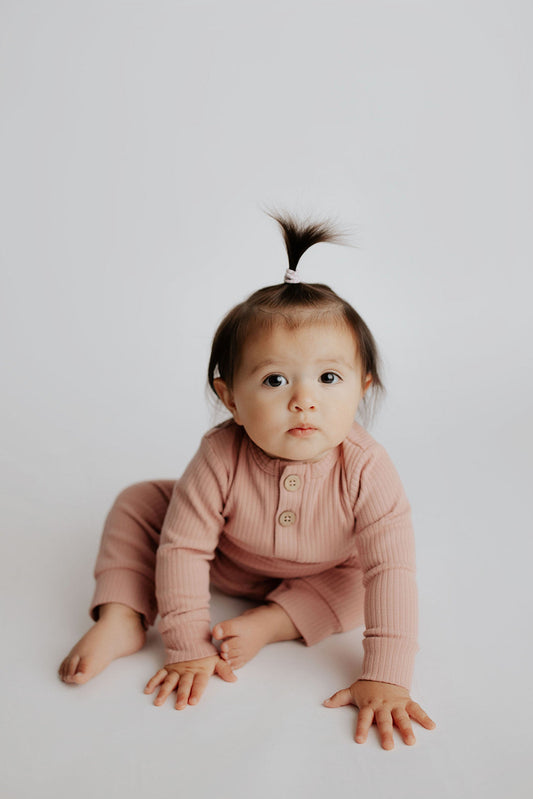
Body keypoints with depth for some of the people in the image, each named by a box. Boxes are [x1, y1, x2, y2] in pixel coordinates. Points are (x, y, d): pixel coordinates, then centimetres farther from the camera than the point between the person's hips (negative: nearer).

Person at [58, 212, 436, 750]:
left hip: (320, 574, 1)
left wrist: (385, 679, -41)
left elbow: (391, 573, -37)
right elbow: (183, 549, -30)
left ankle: (267, 624, -17)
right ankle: (120, 618, -7)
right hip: (225, 560, 0)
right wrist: (188, 648, -29)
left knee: (364, 581, -21)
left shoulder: (366, 470, -38)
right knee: (138, 503, -11)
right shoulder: (221, 458, -37)